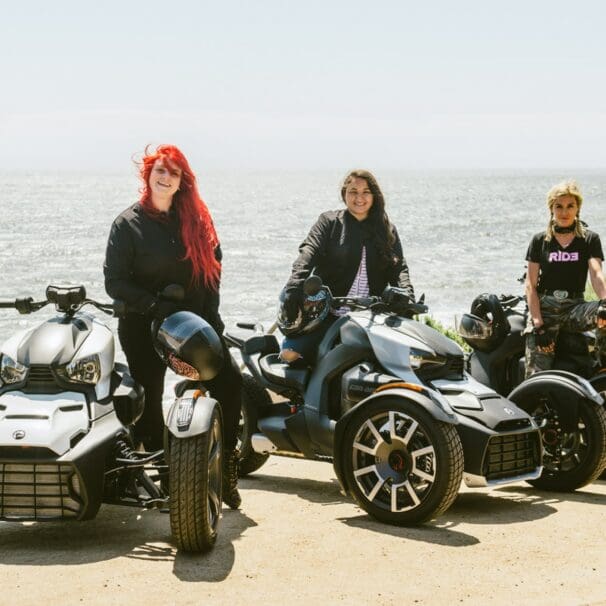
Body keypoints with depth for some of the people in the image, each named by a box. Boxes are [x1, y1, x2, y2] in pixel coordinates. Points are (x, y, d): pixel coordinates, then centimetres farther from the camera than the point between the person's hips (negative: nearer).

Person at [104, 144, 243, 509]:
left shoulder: (196, 219, 8)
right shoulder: (129, 223, -2)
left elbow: (213, 263, 12)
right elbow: (114, 281, -6)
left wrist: (210, 312, 0)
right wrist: (155, 306, -17)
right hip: (143, 325, -2)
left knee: (230, 381, -13)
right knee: (150, 401, 2)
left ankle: (226, 468, -4)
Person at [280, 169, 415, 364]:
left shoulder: (388, 230, 16)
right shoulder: (329, 222, 6)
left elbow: (398, 267, 4)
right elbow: (308, 252, -10)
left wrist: (407, 296, -18)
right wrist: (294, 287, -29)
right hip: (328, 314, -2)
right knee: (290, 354, -20)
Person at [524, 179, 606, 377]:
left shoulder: (590, 239, 7)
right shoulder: (540, 241, 8)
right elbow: (530, 285, 3)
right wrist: (538, 324, -10)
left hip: (575, 308, 0)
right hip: (544, 308, 0)